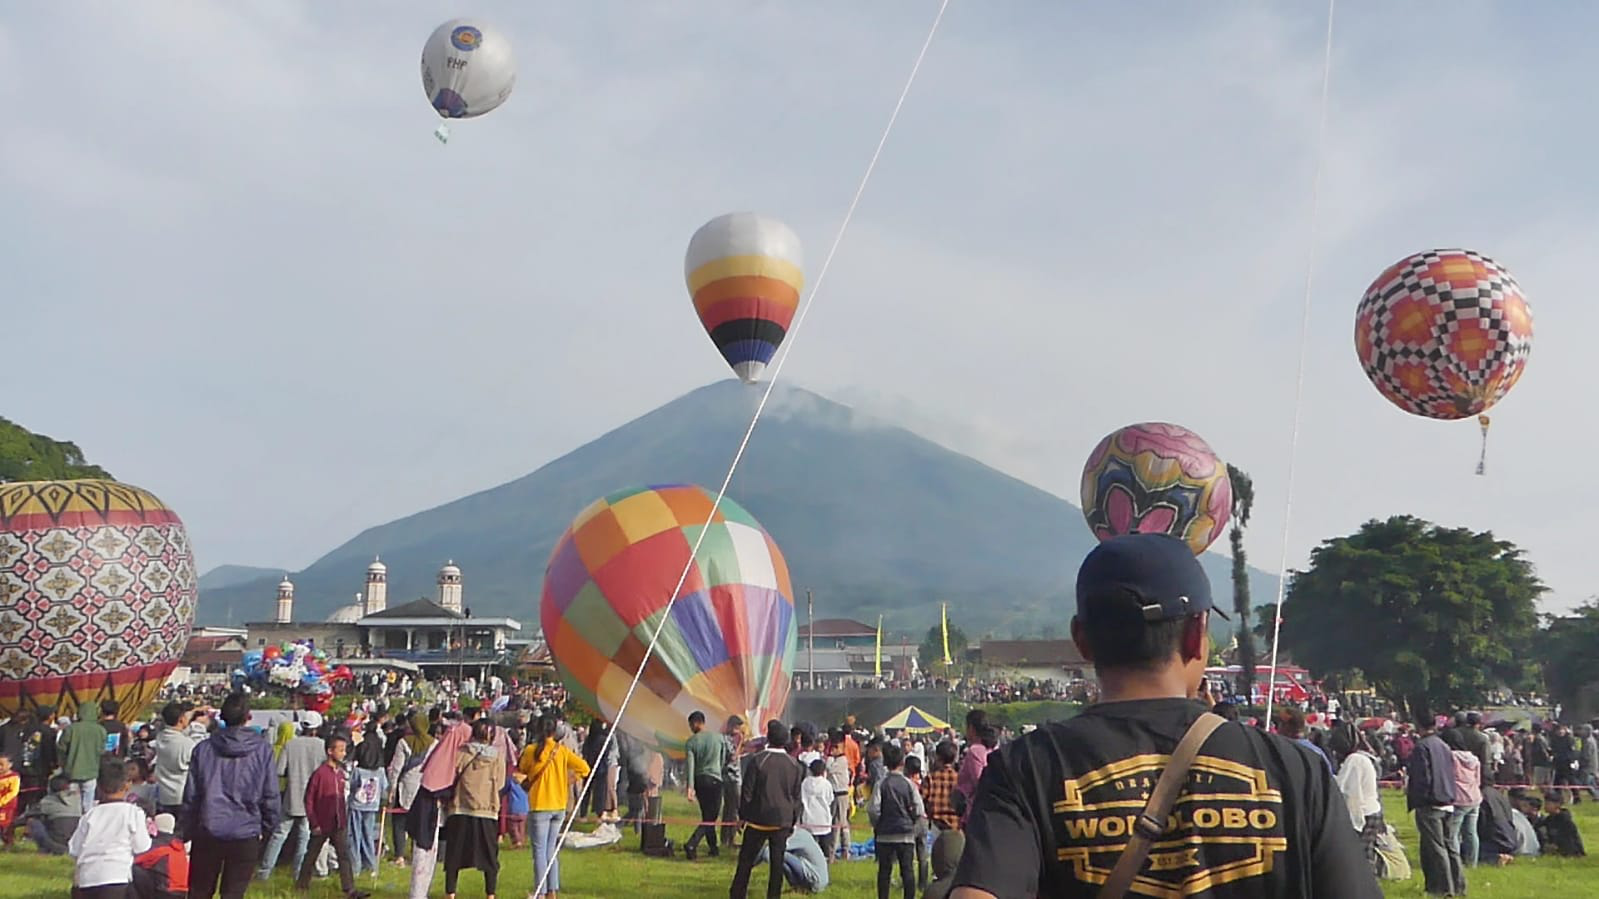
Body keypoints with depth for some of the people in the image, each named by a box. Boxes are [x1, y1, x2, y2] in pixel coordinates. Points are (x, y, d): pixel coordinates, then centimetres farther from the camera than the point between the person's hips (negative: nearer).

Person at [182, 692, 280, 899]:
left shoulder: (203, 749, -1)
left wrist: (185, 830, 12)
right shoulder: (262, 749, -6)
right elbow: (271, 795, -3)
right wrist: (268, 827, 11)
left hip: (208, 832, 2)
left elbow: (190, 796, 2)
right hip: (246, 833, -1)